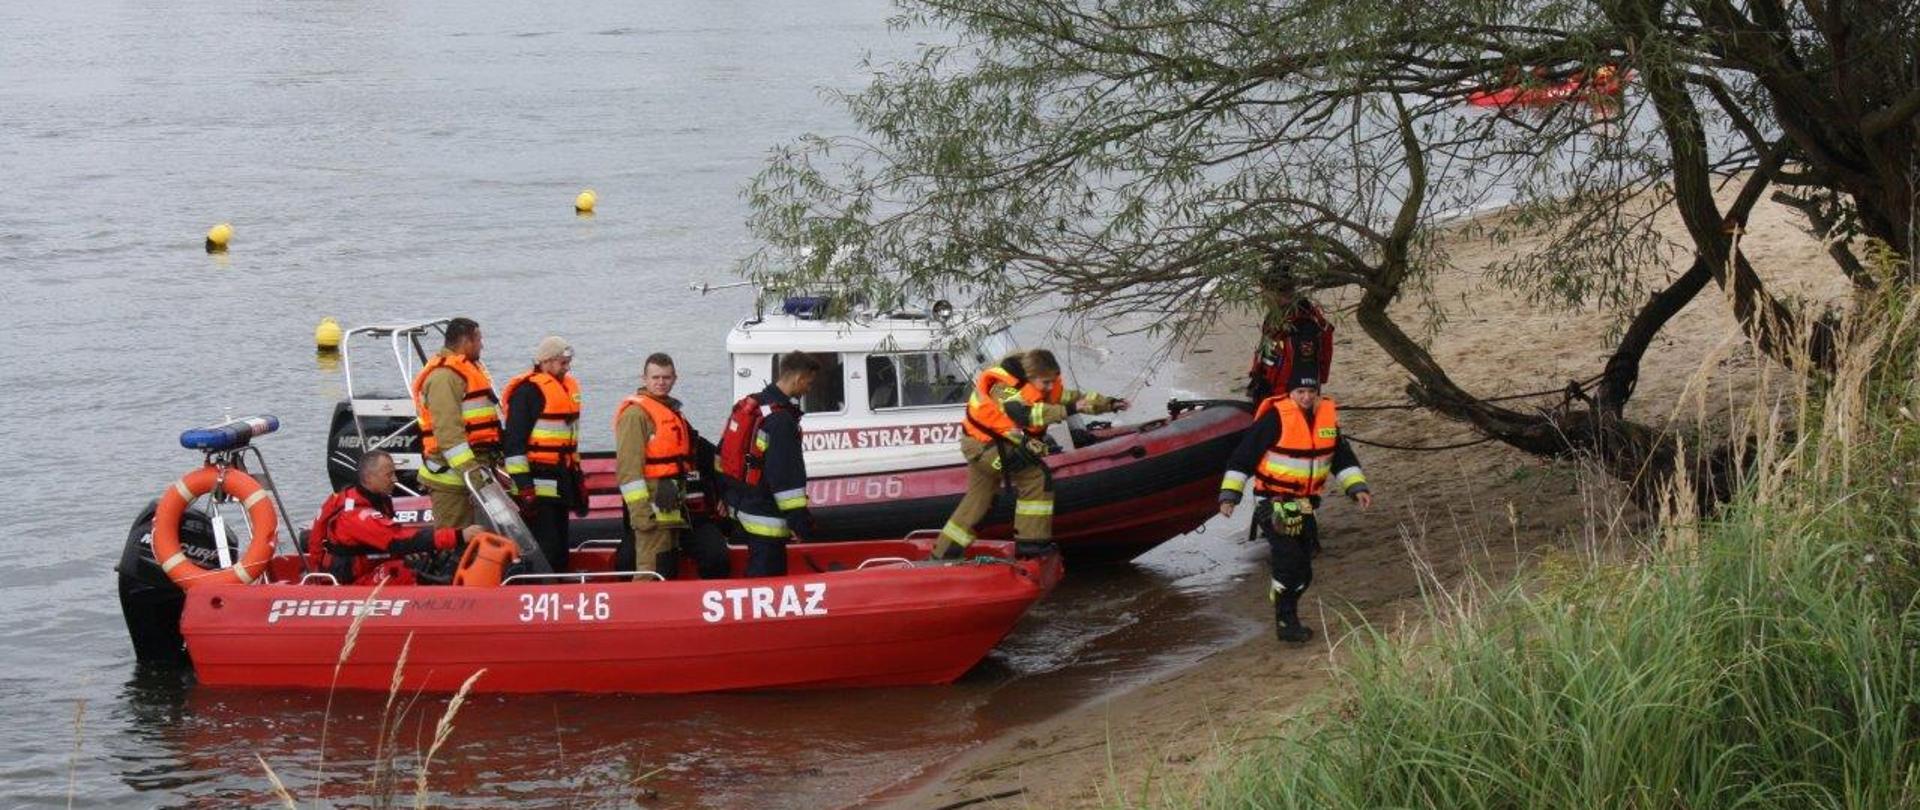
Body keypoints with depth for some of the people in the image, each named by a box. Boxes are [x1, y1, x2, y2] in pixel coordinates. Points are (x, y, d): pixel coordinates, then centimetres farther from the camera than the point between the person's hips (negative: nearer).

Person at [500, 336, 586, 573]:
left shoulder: (568, 387, 16)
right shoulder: (527, 390, -12)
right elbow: (514, 441, -16)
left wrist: (578, 478, 25)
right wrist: (523, 486, -21)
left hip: (562, 480, 9)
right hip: (537, 481, -9)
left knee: (560, 550, 14)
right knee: (544, 549, -13)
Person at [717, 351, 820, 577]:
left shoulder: (749, 404, 10)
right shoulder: (781, 420, -20)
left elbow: (723, 454, 18)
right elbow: (787, 476, -22)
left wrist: (724, 495, 24)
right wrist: (800, 520, -19)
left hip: (740, 505, 10)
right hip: (764, 515, -10)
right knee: (766, 576, -5)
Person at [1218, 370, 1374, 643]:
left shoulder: (1327, 416, 4)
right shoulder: (1274, 419, -15)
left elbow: (1343, 458, 16)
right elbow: (1241, 458, -11)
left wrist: (1357, 487, 3)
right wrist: (1229, 494, -16)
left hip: (1304, 505, 7)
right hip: (1274, 504, -7)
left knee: (1302, 571, 11)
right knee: (1290, 561, -17)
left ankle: (1288, 619, 25)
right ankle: (1285, 621, -7)